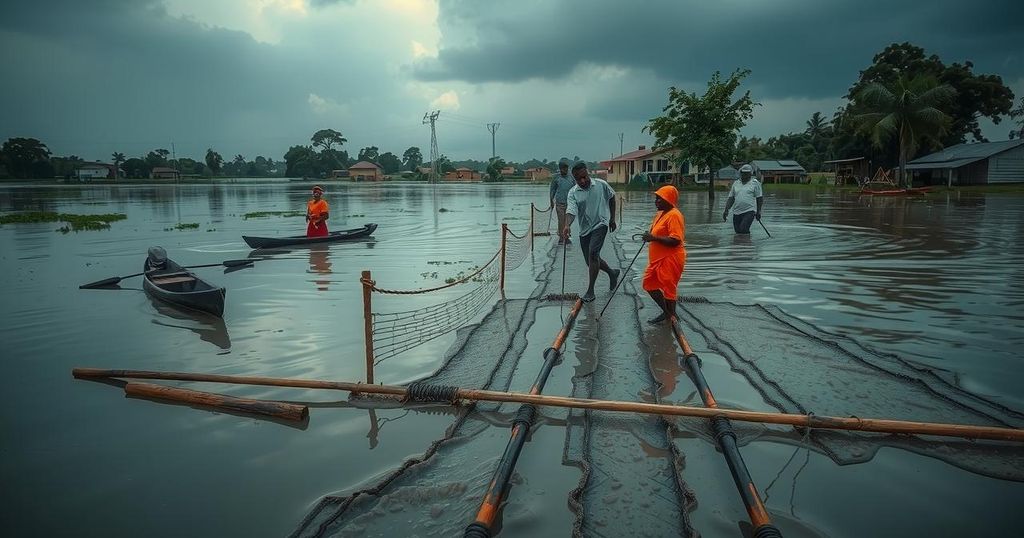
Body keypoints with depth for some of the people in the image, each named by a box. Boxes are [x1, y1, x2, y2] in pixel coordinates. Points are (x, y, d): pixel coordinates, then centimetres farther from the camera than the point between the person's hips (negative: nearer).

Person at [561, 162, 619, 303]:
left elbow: (611, 197, 13)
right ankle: (612, 273, 41)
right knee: (591, 260, 11)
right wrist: (567, 225, -42)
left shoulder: (601, 184, -6)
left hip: (600, 224, -3)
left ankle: (590, 290, -16)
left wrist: (612, 218, 16)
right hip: (584, 229, 3)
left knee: (593, 253, -22)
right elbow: (571, 211, -22)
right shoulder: (573, 193, -7)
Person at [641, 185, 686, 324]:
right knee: (648, 284, 15)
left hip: (670, 259, -11)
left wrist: (654, 238, -25)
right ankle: (666, 312, 28)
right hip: (658, 259, 11)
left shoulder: (674, 215, -18)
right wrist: (649, 236, 7)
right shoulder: (660, 214, 13)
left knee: (668, 289, 0)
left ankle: (671, 316, 16)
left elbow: (675, 240, -26)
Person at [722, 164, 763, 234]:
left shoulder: (755, 183, 3)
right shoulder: (736, 183, 14)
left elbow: (759, 198, 4)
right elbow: (731, 198, 15)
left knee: (743, 230, -19)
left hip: (749, 211, -4)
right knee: (737, 231, 2)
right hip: (736, 212, 5)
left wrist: (758, 211, 1)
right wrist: (726, 210, 6)